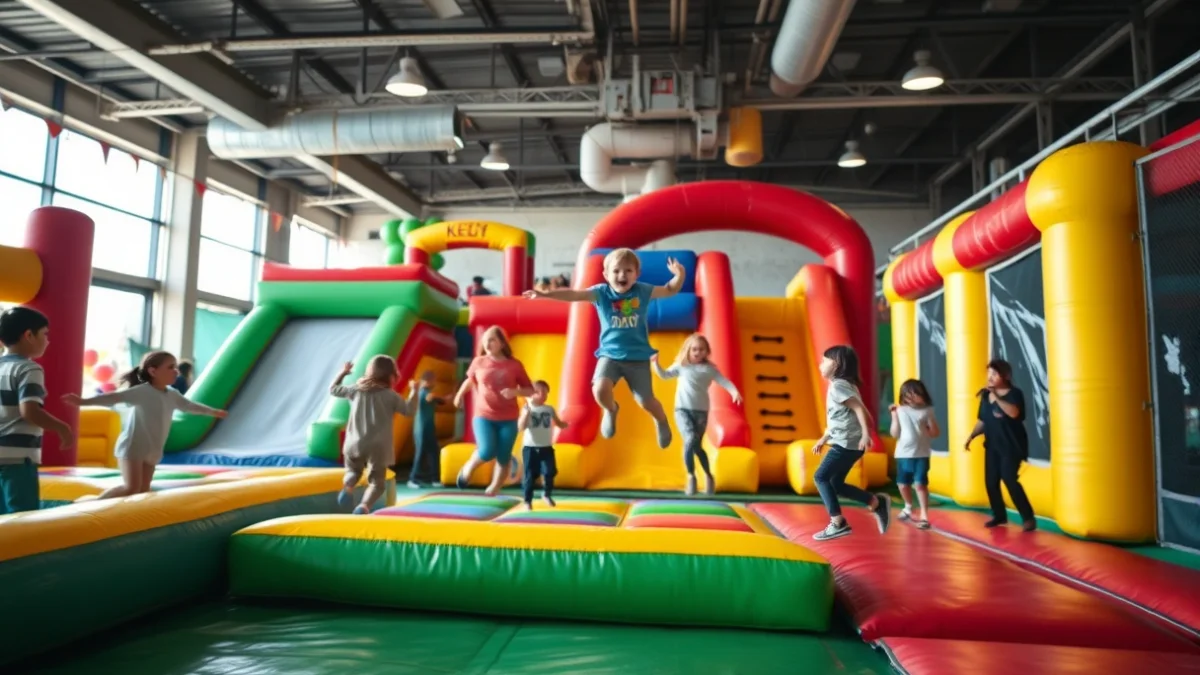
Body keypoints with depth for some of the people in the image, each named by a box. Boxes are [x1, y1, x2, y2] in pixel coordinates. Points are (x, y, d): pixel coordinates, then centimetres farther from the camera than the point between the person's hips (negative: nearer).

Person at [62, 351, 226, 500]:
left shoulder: (172, 395, 10)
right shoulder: (141, 391, -14)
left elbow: (189, 406, 27)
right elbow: (114, 397, -25)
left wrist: (214, 412, 39)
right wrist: (83, 401, -37)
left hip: (152, 452, 8)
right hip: (132, 448, -8)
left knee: (144, 490, 7)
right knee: (131, 488, -15)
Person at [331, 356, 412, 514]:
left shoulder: (357, 390, 5)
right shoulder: (391, 395, -4)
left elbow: (333, 390, 18)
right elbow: (409, 411, 1)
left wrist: (342, 373, 32)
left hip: (355, 444, 3)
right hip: (378, 447, -3)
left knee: (353, 471, 28)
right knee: (377, 482, 6)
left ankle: (348, 487, -7)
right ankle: (364, 505, -22)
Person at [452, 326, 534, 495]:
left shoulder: (515, 365, -4)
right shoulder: (479, 362, 0)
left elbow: (530, 390, 0)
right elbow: (470, 380, 22)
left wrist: (515, 392, -17)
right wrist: (460, 395, 21)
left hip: (508, 419, 1)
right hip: (483, 416, 0)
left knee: (503, 458, 3)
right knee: (487, 452, -19)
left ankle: (494, 488, 24)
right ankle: (468, 468, 14)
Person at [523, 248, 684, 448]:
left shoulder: (643, 291, -5)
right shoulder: (601, 292, -8)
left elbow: (670, 290, 3)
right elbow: (573, 295, -16)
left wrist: (679, 275, -17)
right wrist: (545, 294, -26)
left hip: (638, 356, 0)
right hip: (610, 354, 0)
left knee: (646, 401, 2)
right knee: (600, 390, -24)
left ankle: (661, 421, 39)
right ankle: (611, 411, 14)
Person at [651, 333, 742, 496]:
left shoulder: (709, 368, 4)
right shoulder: (681, 366, 8)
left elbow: (723, 381, -4)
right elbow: (664, 375, 9)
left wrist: (735, 392, -21)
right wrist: (656, 364, -7)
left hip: (701, 411, 0)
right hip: (682, 409, 0)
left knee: (697, 446, 4)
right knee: (690, 439, -23)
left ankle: (708, 475, 30)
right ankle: (691, 476, -5)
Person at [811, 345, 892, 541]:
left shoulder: (838, 386, -12)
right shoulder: (838, 386, 19)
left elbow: (859, 409, -22)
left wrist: (866, 435, -28)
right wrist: (822, 440, 26)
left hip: (847, 443, -10)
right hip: (844, 442, 10)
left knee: (821, 476, -8)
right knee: (836, 483, 11)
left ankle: (838, 523, -7)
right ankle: (878, 503, 16)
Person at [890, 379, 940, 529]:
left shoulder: (927, 411, -2)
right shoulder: (900, 411, 2)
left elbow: (936, 433, 2)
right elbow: (895, 434, 0)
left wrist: (925, 431, -13)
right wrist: (894, 415, -5)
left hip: (921, 454, -3)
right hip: (903, 454, 3)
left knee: (920, 484, -9)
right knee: (903, 484, 11)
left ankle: (924, 516, -1)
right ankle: (908, 507, 38)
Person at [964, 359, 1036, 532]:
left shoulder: (1014, 394, -10)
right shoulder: (985, 395, 8)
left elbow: (1014, 413, -30)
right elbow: (982, 420, 14)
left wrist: (997, 396, -28)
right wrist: (971, 436, 4)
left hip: (1011, 446, -6)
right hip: (992, 445, 6)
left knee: (1010, 480, -14)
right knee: (990, 481, 6)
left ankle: (1028, 518, -2)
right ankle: (999, 515, 22)